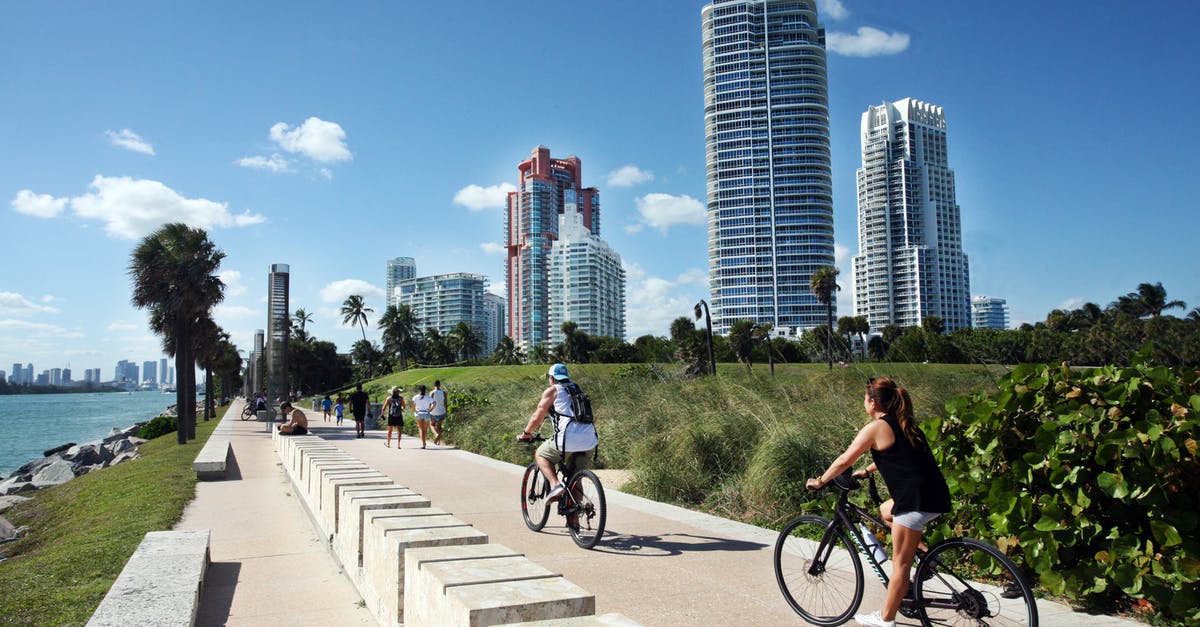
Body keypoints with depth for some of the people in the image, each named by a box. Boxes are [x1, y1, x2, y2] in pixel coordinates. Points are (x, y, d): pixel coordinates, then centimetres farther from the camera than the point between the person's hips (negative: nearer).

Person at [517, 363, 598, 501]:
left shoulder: (552, 391, 8)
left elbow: (537, 417, 8)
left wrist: (526, 433, 24)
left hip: (569, 440, -6)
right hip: (590, 442, 6)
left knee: (540, 455, 18)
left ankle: (555, 485, -2)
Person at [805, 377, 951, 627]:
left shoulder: (875, 428, -8)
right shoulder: (903, 423, 17)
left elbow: (844, 461, -3)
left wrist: (819, 482, 10)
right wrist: (866, 472, 38)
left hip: (917, 499, -9)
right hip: (935, 494, 9)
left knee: (900, 564, 2)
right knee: (885, 511, 30)